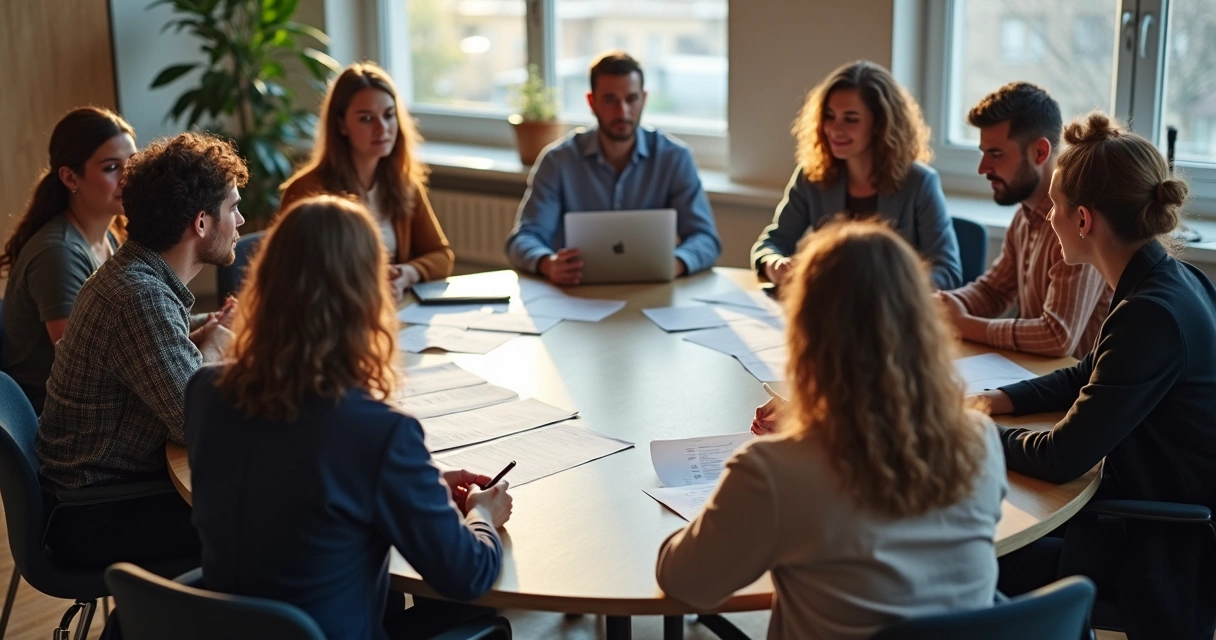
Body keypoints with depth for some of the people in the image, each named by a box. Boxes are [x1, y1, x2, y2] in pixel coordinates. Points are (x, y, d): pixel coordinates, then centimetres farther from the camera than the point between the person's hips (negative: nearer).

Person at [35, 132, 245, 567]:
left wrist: (204, 334, -6)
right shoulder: (140, 298, -26)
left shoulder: (134, 273, 6)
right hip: (94, 521, -9)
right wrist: (212, 350, -9)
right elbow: (193, 423, -27)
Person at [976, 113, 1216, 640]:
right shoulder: (1170, 281, 1)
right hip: (1159, 503, 8)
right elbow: (1084, 379, 16)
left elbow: (1061, 458, -25)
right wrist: (991, 401, 2)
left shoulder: (1154, 316, -28)